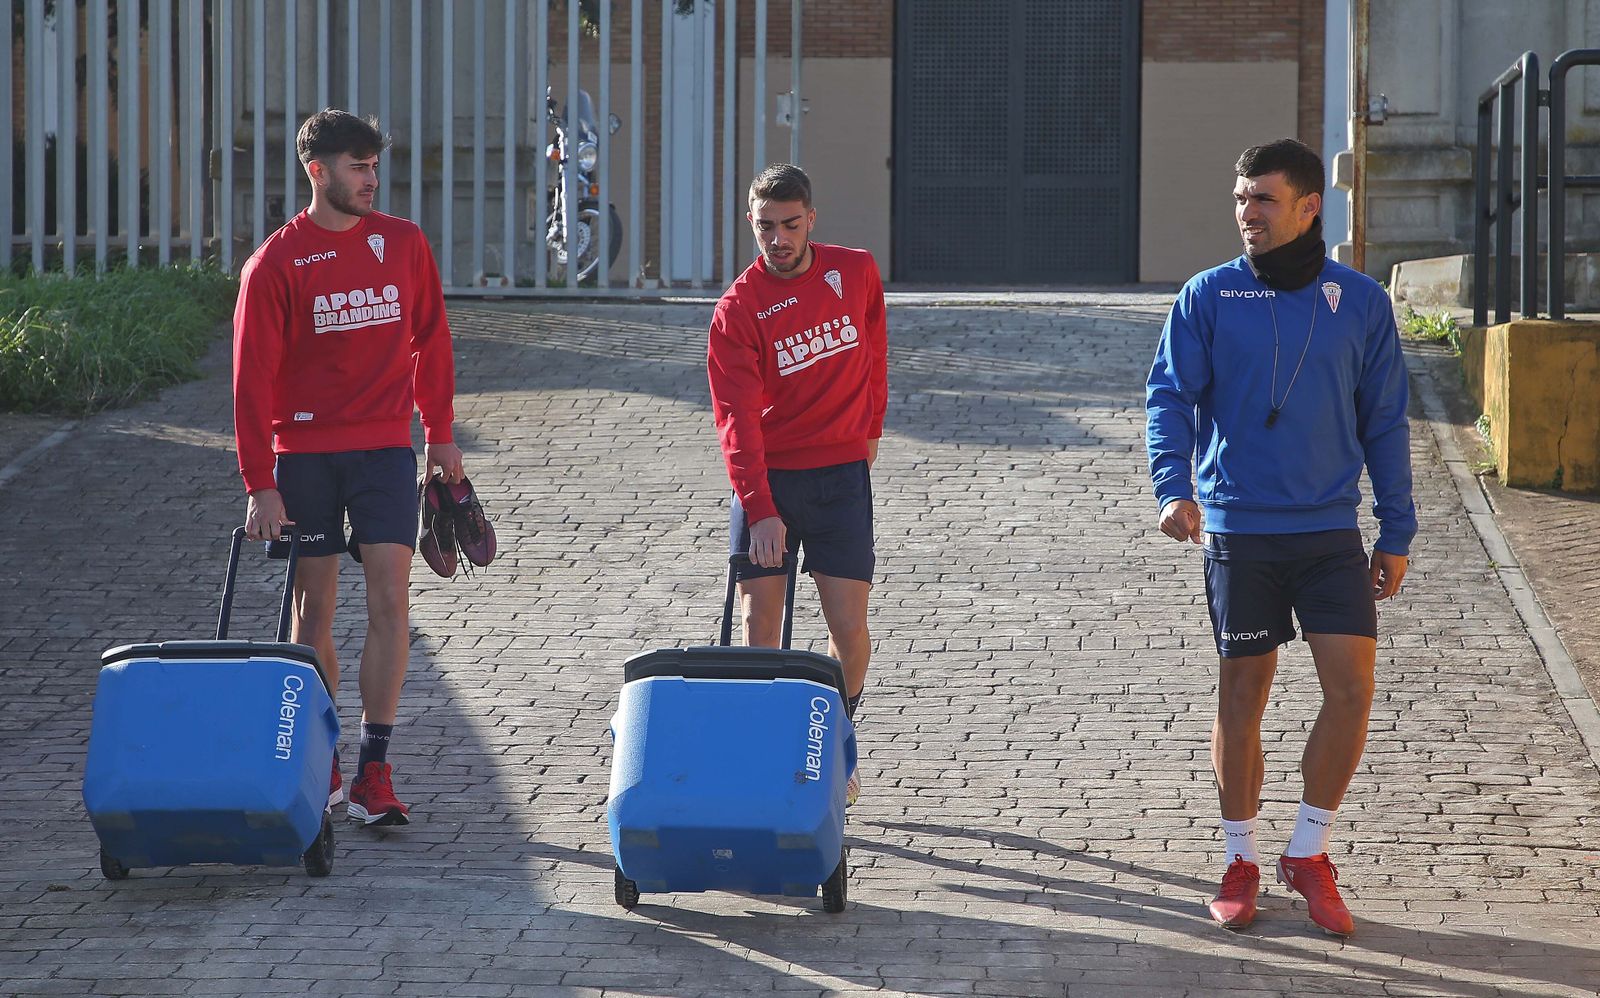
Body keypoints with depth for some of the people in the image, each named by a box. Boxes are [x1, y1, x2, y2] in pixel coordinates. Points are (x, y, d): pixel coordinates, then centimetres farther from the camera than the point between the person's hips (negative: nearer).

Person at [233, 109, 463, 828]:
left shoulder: (404, 244, 4)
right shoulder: (276, 263, -5)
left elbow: (431, 340, 14)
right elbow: (253, 377, -7)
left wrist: (440, 433, 11)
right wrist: (260, 485, -12)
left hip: (385, 448, 1)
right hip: (303, 451, -1)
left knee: (389, 599, -9)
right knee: (314, 607, 4)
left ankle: (374, 771, -8)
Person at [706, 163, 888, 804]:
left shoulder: (856, 272, 0)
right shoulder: (738, 308, -10)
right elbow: (738, 416, -17)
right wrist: (760, 510, -26)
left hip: (841, 471, 2)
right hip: (766, 475, -1)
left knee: (849, 627, -3)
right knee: (759, 623, -5)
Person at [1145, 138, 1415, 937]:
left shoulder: (1361, 303, 4)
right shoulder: (1209, 297, 0)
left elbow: (1383, 422, 9)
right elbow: (1170, 396, -5)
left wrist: (1397, 533, 7)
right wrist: (1174, 487, -23)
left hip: (1331, 529, 1)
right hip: (1239, 530, -1)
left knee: (1351, 685, -8)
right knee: (1243, 694, 5)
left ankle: (1308, 854, 9)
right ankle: (1240, 861, 19)